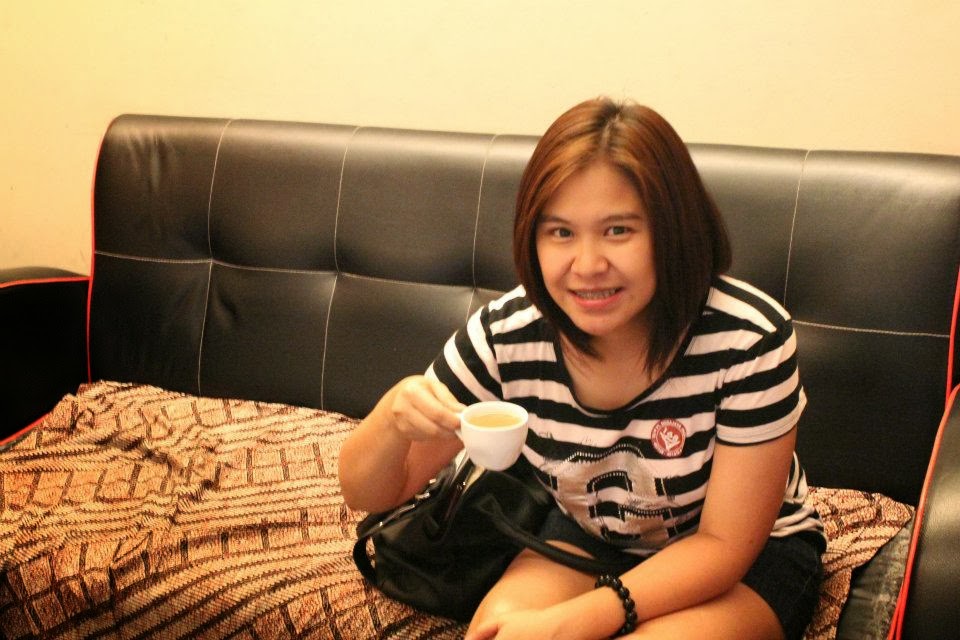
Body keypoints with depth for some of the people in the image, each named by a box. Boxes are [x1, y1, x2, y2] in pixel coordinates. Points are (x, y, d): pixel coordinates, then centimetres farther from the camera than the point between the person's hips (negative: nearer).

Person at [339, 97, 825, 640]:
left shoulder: (750, 338, -29)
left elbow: (726, 543, -21)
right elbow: (368, 494, -11)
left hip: (750, 556, -2)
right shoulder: (504, 335, -19)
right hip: (588, 536, 2)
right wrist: (394, 419, -36)